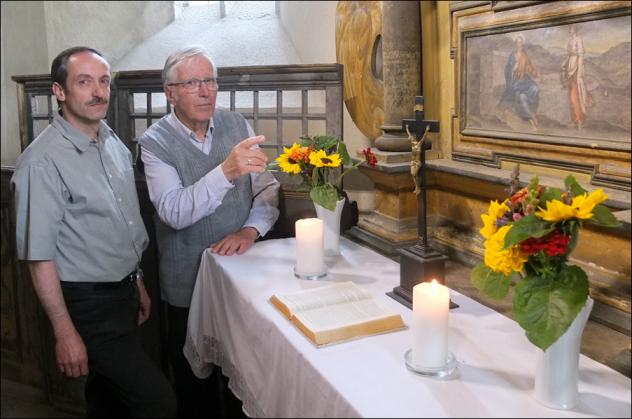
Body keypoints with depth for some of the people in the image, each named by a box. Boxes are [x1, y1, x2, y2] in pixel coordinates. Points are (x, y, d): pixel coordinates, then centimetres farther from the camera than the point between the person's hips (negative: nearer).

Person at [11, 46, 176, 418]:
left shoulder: (115, 144, 6)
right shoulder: (43, 161, -19)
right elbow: (40, 257, -18)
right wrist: (65, 333, -16)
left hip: (124, 292, 7)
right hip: (88, 304, -7)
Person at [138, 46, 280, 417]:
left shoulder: (236, 125, 2)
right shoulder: (155, 143, -10)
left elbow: (268, 187, 4)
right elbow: (174, 212, -24)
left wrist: (251, 229, -15)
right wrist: (226, 172, -38)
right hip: (189, 286, -3)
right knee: (194, 388, 13)